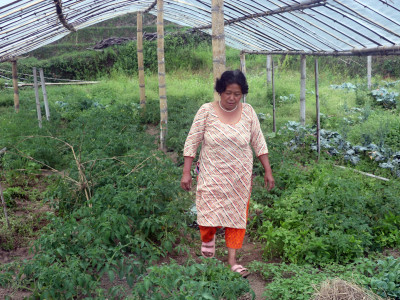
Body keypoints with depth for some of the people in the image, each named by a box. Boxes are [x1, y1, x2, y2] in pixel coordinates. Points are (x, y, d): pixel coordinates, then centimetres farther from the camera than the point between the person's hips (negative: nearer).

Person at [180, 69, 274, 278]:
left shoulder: (248, 112, -2)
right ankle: (208, 239, 34)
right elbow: (192, 142, -5)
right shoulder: (206, 111, -8)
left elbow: (259, 143, 5)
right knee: (209, 213, -2)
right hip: (211, 175, -2)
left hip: (240, 176, 2)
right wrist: (186, 172, -8)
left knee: (238, 214, 4)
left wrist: (268, 171, 3)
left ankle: (232, 259, 17)